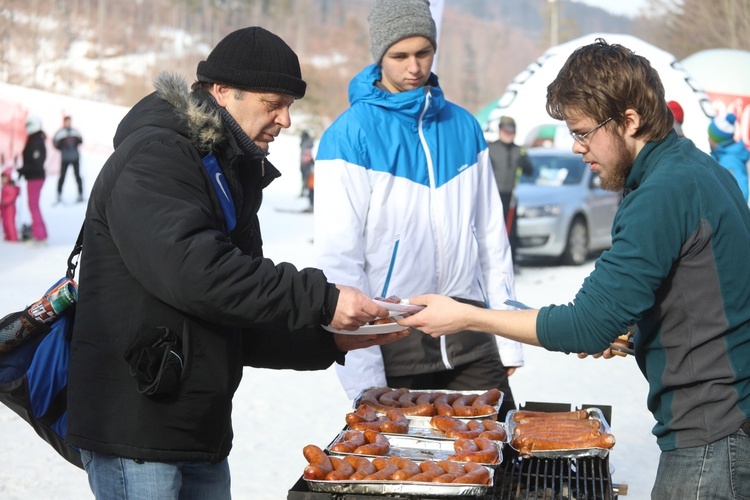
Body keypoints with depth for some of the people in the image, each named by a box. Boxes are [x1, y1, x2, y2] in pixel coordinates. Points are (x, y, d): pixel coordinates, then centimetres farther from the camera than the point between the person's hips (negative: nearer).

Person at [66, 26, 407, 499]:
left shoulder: (230, 175, 17)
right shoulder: (152, 156, -11)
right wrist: (320, 301, -25)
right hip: (136, 428, -9)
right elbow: (191, 270, -28)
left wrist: (330, 341, 3)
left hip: (202, 434, 9)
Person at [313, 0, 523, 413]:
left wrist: (509, 336, 7)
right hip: (392, 343, -4)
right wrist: (364, 377, -14)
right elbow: (339, 259, -10)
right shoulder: (349, 137, -7)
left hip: (470, 344, 4)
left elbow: (491, 235, 11)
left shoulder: (463, 126, 8)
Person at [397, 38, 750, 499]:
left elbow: (589, 325, -22)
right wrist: (628, 333, 9)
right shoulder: (703, 169, 10)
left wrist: (467, 317, -15)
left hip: (710, 438, -10)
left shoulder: (664, 193, -21)